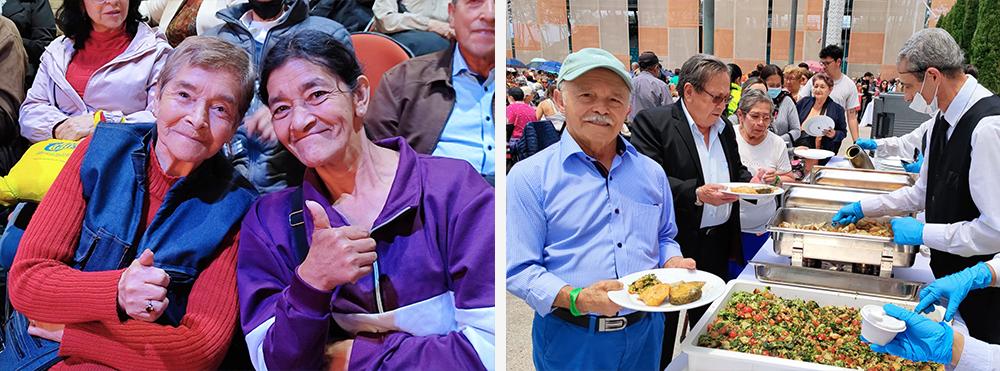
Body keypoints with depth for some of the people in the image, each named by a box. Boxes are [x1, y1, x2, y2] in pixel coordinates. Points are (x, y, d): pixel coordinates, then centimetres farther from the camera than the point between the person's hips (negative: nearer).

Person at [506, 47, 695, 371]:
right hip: (571, 340, -4)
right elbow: (519, 271, -12)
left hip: (645, 332, 4)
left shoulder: (651, 173, 7)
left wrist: (672, 263, -4)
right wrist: (576, 299, -27)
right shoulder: (529, 177, -9)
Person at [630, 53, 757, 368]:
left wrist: (751, 183, -1)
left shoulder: (725, 128, 12)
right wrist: (696, 194, -30)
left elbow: (736, 171, 22)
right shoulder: (652, 122, -12)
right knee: (663, 325, 6)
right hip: (671, 246, -7)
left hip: (717, 245, 7)